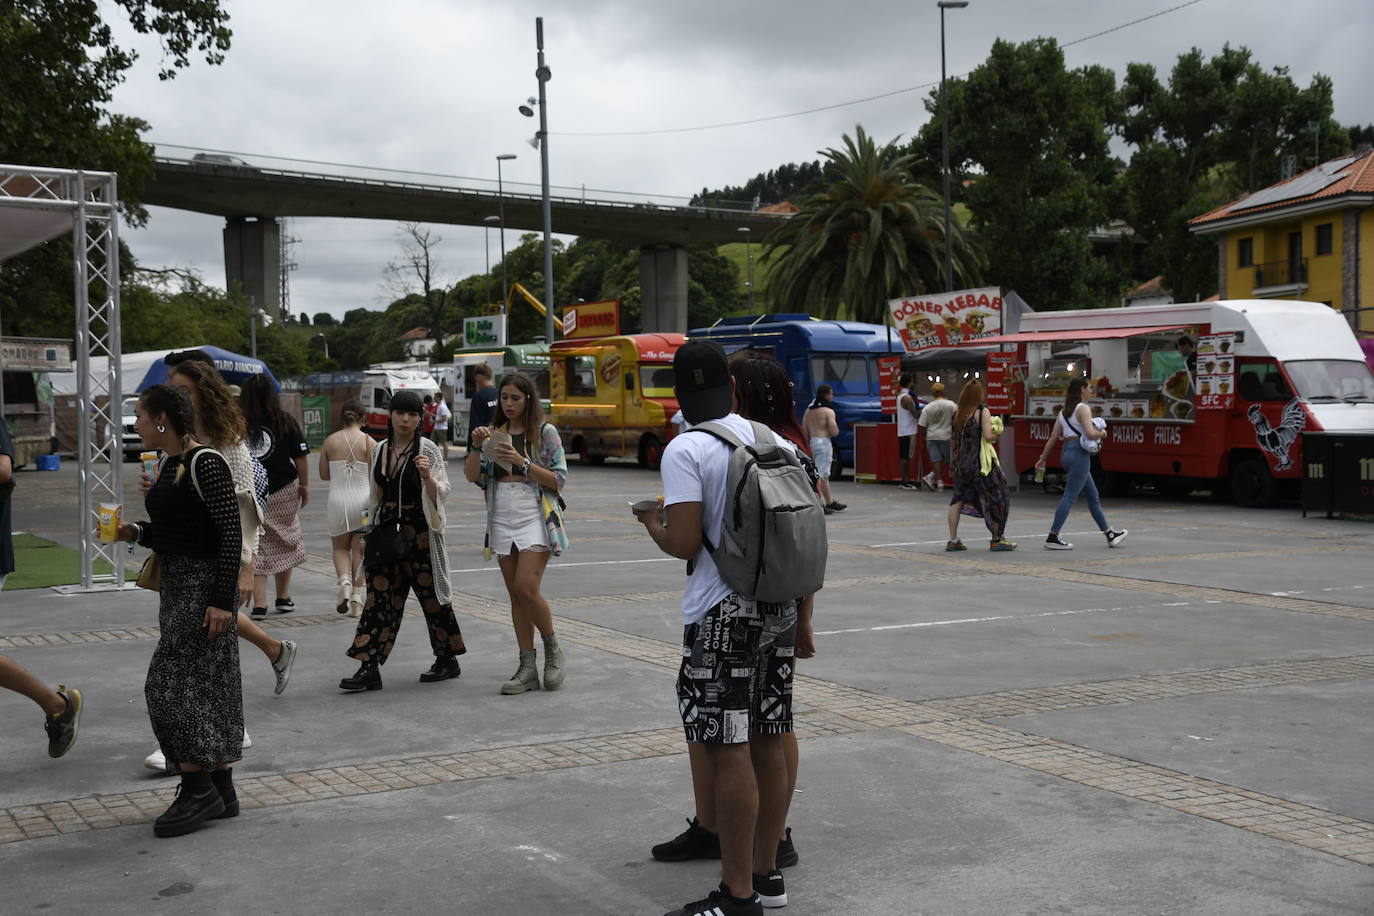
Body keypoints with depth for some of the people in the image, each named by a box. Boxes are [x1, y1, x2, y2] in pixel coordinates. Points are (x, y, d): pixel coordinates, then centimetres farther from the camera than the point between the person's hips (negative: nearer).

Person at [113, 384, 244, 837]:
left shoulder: (205, 463, -15)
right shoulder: (170, 464, 13)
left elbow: (231, 532, -18)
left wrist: (223, 600, -22)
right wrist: (135, 532, 3)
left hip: (204, 584, -10)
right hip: (176, 583, 10)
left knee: (173, 685, -8)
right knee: (207, 687, 11)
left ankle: (198, 789, -1)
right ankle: (222, 791, 17)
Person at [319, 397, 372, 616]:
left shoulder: (330, 441, -1)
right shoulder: (368, 442, -7)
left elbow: (324, 475, 5)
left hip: (338, 499, 1)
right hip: (362, 499, -1)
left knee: (340, 547, 17)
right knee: (359, 549, 10)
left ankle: (344, 582, -9)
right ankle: (357, 597, 8)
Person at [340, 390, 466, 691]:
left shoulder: (427, 449, -6)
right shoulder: (379, 450, 9)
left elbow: (440, 496, -9)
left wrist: (427, 476, -26)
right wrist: (371, 530, 18)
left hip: (419, 531, -5)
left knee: (430, 593, 4)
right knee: (379, 595, -1)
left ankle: (447, 660, 18)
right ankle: (370, 667, -2)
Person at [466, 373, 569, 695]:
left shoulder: (545, 433, -1)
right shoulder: (495, 433, 12)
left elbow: (558, 481, -7)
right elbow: (472, 477, 5)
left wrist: (522, 462, -17)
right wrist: (476, 447, -12)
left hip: (535, 520, -5)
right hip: (502, 521, 5)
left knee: (527, 589, -16)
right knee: (516, 596, 6)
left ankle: (552, 649, 7)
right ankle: (527, 668, 11)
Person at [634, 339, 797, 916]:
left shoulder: (686, 450, -12)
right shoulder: (775, 443, 9)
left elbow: (683, 544, -18)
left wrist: (652, 523, 4)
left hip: (723, 615, -7)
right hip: (778, 609, 7)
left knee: (728, 753, -3)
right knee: (767, 744, 14)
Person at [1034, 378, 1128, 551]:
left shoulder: (1063, 412, 16)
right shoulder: (1083, 409, -8)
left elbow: (1053, 437, 14)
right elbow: (1091, 433, -19)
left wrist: (1043, 458, 16)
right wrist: (1103, 433, 1)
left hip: (1066, 452, 9)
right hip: (1079, 453, -9)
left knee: (1093, 496, 15)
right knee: (1069, 497, -9)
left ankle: (1109, 534, 22)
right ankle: (1052, 538, -12)